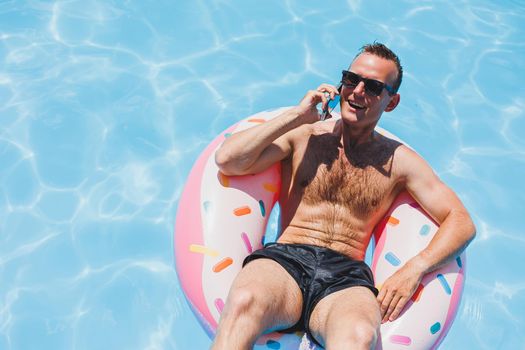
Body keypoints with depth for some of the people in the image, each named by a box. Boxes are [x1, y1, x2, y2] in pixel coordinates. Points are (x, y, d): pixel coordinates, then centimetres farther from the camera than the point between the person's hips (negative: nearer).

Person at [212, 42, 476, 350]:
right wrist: (297, 115, 1)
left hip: (347, 277, 0)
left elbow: (462, 223, 12)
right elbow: (227, 160, 1)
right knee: (243, 302, -37)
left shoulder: (399, 161, 16)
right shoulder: (303, 134, 15)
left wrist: (414, 269, -6)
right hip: (285, 258, 1)